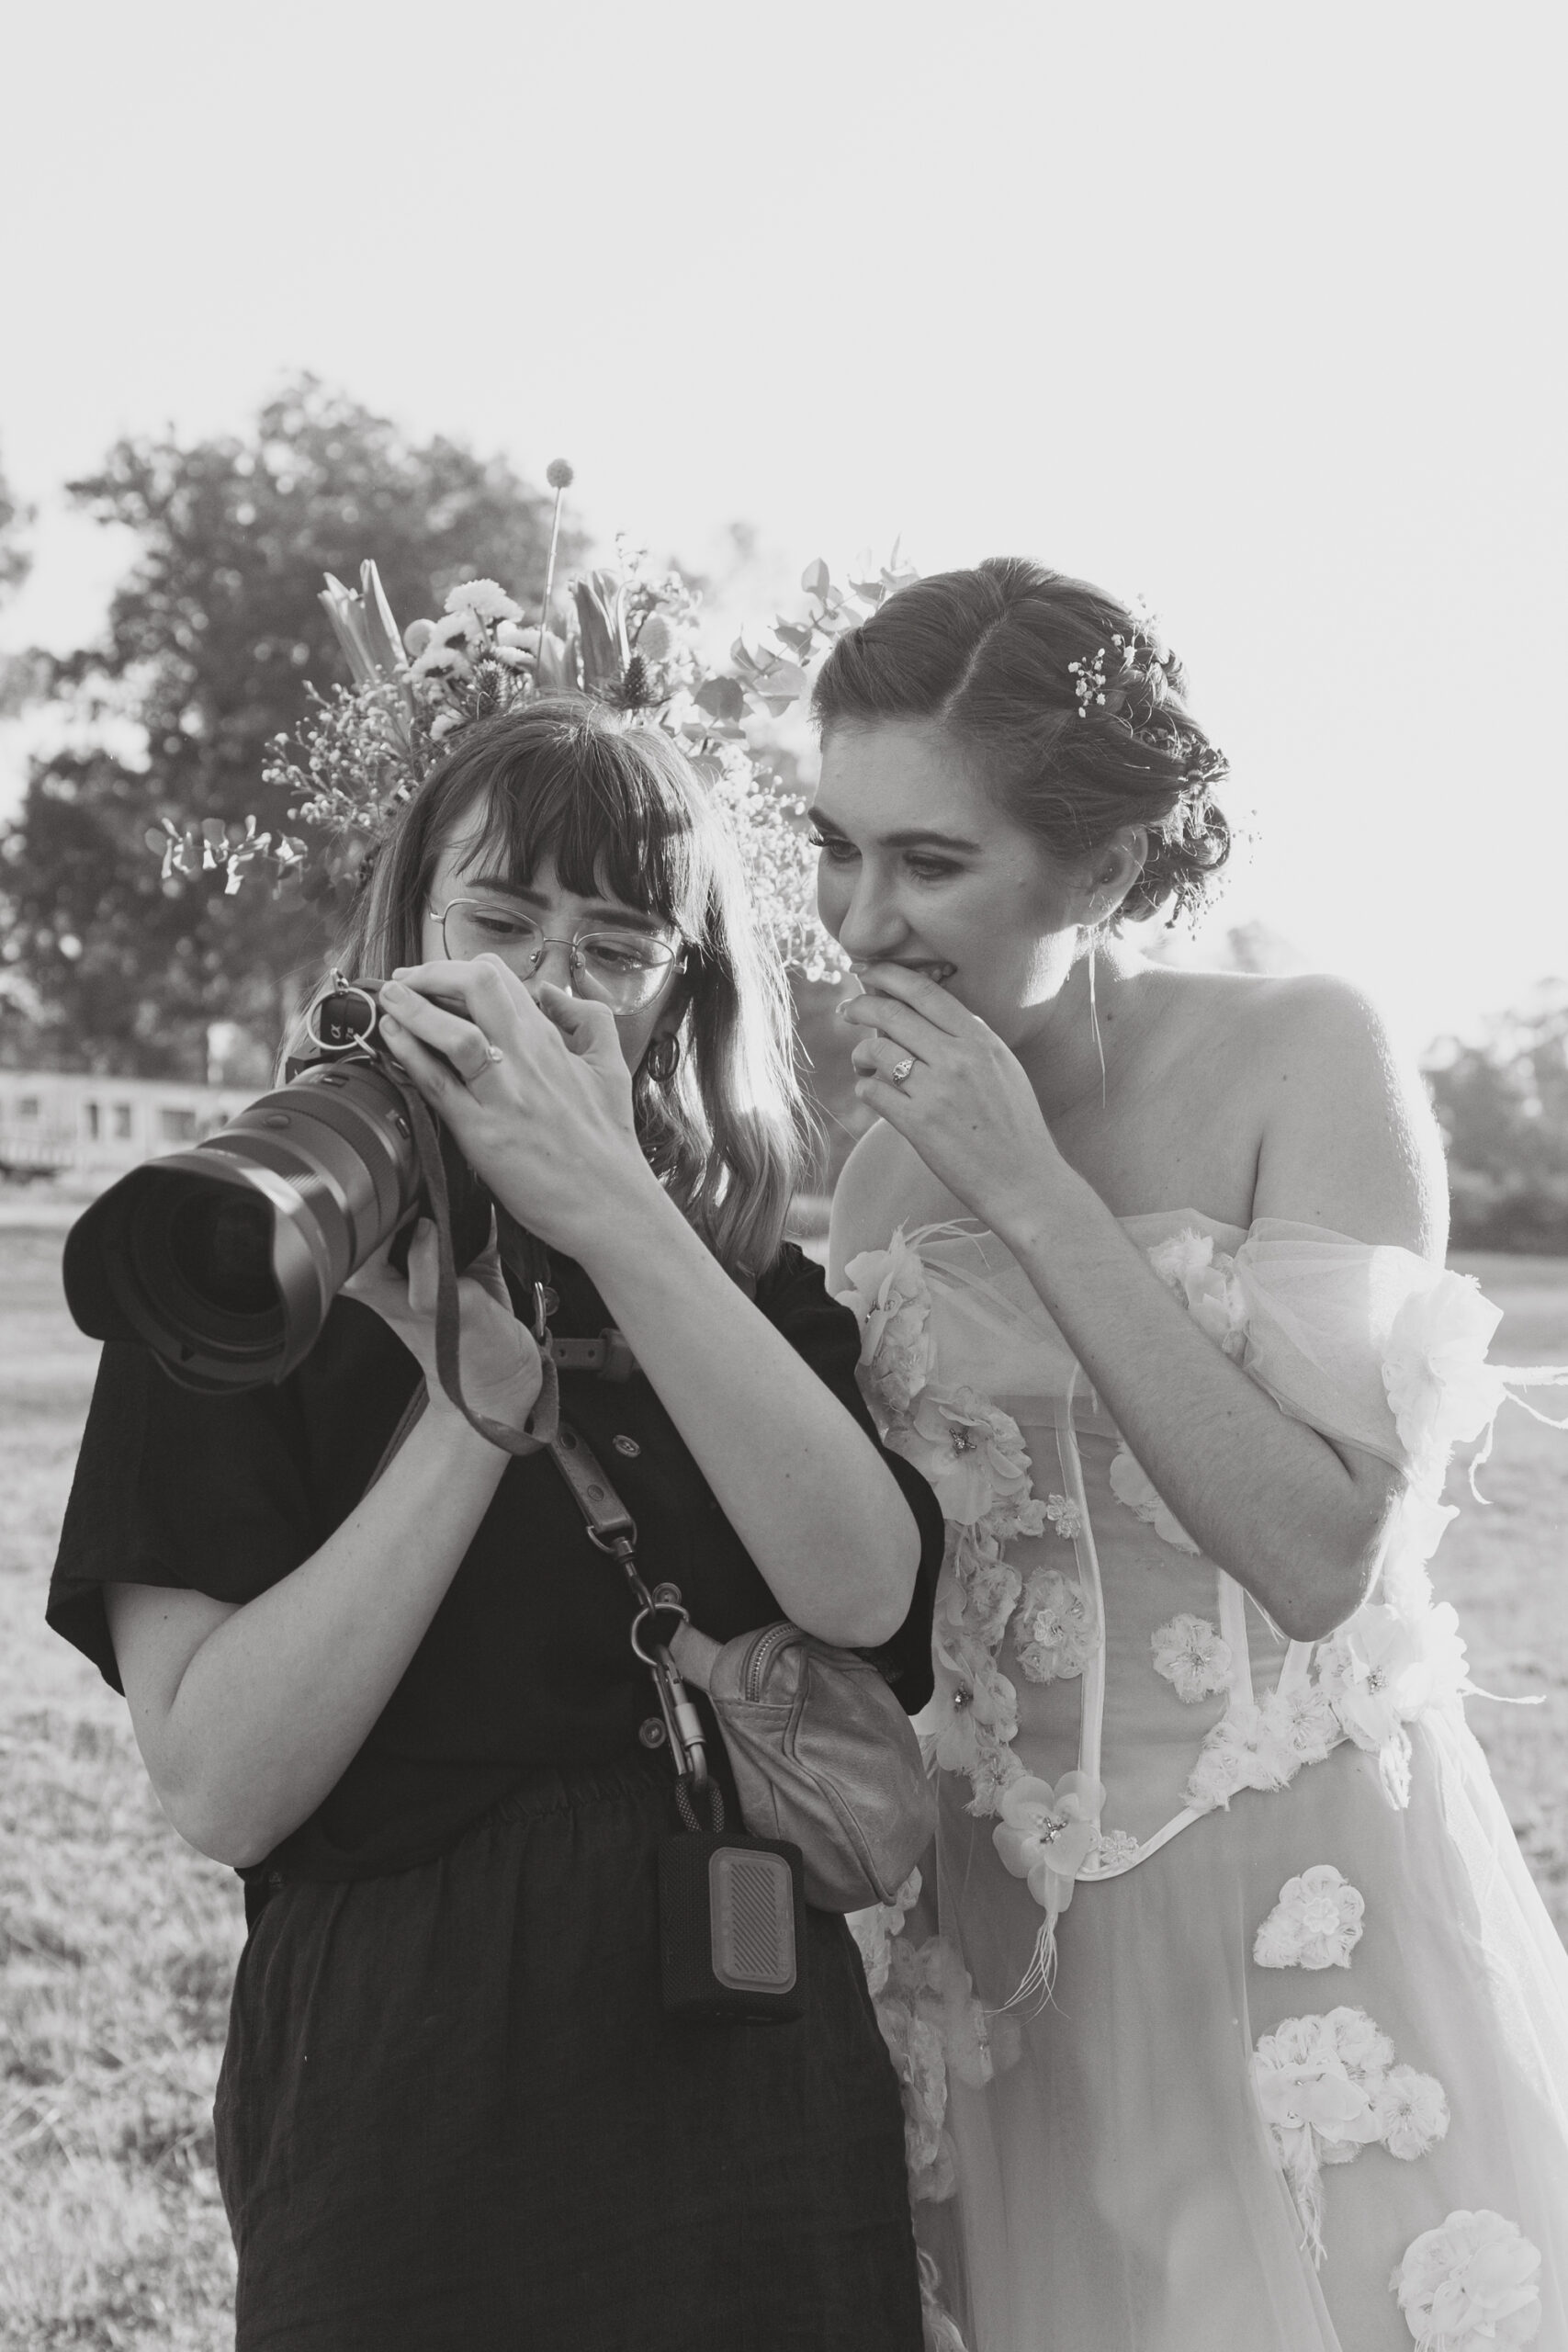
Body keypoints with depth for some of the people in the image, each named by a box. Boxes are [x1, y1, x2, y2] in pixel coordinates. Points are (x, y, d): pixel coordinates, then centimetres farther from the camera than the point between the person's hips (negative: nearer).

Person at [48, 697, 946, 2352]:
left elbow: (865, 1590, -14)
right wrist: (477, 1408, -19)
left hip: (753, 2075, 3)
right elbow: (217, 1789, -13)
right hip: (403, 2091, -3)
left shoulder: (748, 1274, 6)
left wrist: (615, 1218, -18)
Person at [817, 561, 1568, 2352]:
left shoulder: (1303, 1060, -12)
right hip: (1021, 1938, 4)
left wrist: (1034, 1194, -22)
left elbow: (1321, 1554, -21)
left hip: (1307, 1907, -4)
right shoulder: (887, 1165, 2)